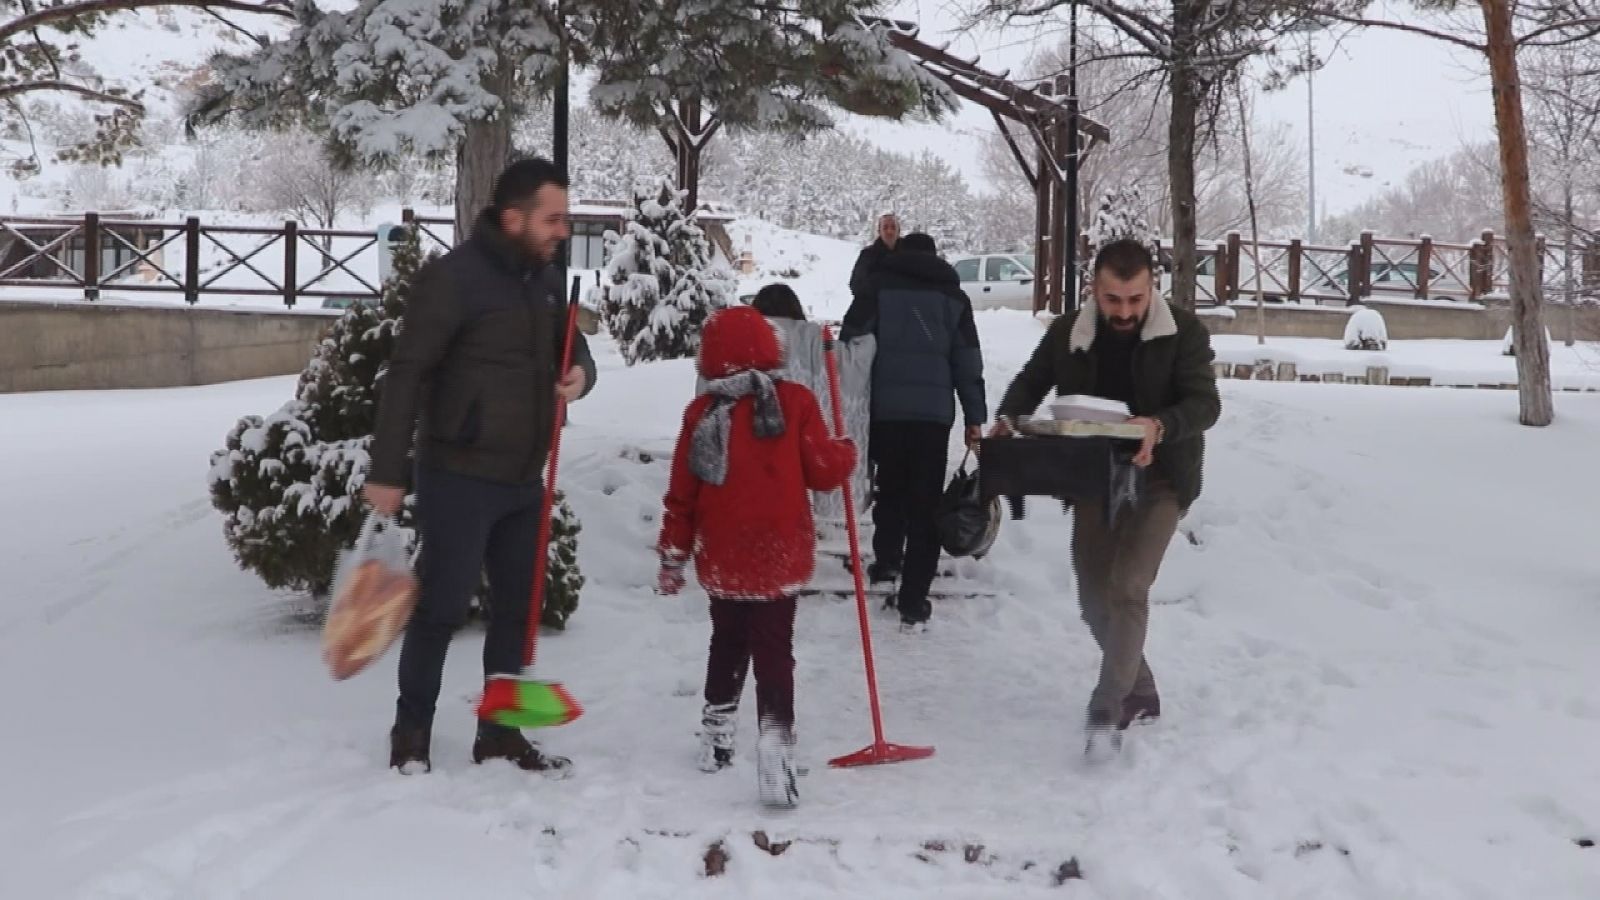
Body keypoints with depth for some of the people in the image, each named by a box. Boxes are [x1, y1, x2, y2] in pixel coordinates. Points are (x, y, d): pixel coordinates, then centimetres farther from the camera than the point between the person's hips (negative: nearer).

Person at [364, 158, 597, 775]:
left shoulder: (544, 276, 7)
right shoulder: (454, 277, -16)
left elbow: (573, 346, 19)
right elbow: (406, 375, -15)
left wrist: (580, 374, -7)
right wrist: (386, 472, -16)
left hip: (523, 480, 8)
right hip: (459, 477, -8)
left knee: (517, 608, 12)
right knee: (441, 609, 0)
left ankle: (499, 733, 25)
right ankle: (411, 734, 17)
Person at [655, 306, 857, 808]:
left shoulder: (702, 412, -1)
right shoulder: (795, 402, -7)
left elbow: (682, 494, 2)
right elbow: (824, 472, -6)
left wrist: (673, 556, 11)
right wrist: (846, 451, 16)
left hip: (721, 560, 3)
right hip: (779, 558, -3)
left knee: (728, 642, 22)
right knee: (773, 652, -1)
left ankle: (716, 734, 34)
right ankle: (773, 743, -15)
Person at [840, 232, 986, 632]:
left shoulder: (880, 284, 6)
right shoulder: (953, 296, 13)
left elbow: (851, 337, -2)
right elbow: (968, 361, 10)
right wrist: (975, 416, 13)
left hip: (885, 407, 0)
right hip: (934, 410, 1)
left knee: (890, 487, 25)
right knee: (925, 503, 3)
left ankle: (887, 560, 34)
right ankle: (913, 601, -2)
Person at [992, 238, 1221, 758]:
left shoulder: (1184, 333, -12)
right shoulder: (1067, 333, -3)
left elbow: (1205, 403, -18)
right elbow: (1031, 382, 11)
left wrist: (1160, 427, -38)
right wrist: (1008, 417, -10)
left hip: (1158, 479, -4)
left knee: (1127, 587, -19)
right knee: (1096, 597, 9)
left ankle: (1106, 711, -15)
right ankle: (1139, 694, 30)